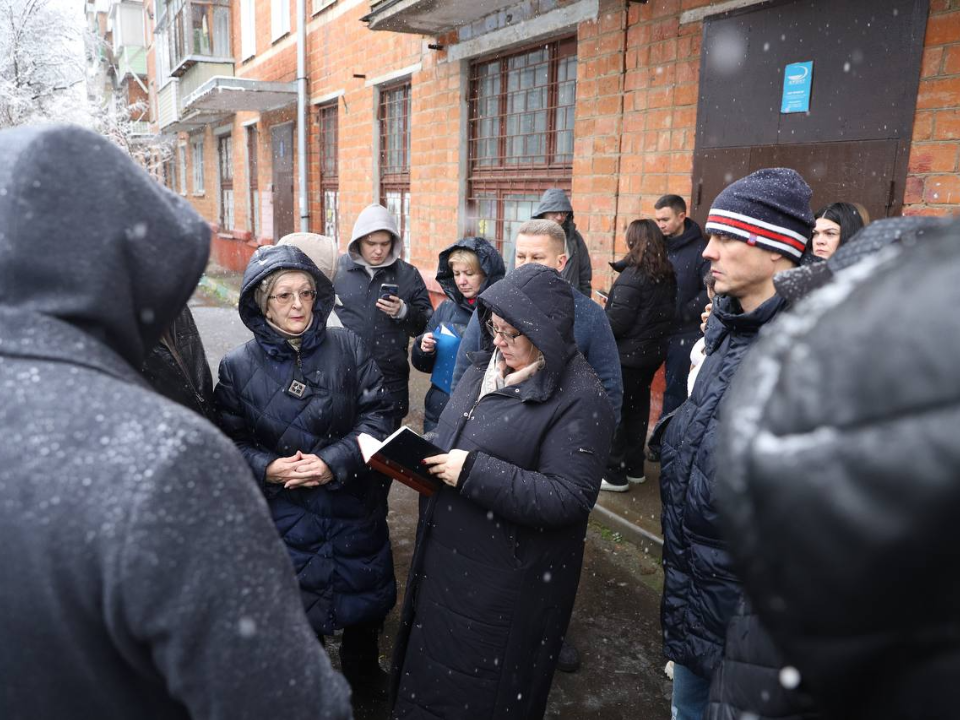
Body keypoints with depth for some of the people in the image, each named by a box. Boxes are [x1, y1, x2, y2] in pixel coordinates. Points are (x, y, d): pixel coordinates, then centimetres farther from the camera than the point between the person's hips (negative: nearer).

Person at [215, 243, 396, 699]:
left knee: (367, 598, 19)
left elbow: (377, 415, -7)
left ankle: (362, 670, 50)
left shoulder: (348, 347, -6)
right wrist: (267, 468, -21)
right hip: (285, 516, -1)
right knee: (300, 613, 14)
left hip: (355, 504, 2)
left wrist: (336, 462, -20)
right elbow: (230, 442, -3)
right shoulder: (238, 366, -7)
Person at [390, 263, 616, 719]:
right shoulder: (486, 369, 5)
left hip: (510, 583, -7)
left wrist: (474, 472, -29)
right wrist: (422, 459, -3)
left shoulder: (580, 399, -20)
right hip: (445, 561, 8)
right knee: (431, 678, 25)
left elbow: (568, 497, -26)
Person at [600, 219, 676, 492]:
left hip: (627, 354, -8)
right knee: (638, 407, 18)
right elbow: (666, 314, 12)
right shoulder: (667, 276, 4)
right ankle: (634, 467, 29)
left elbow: (617, 321, -22)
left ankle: (615, 474, 10)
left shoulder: (632, 276, -20)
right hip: (652, 352, 8)